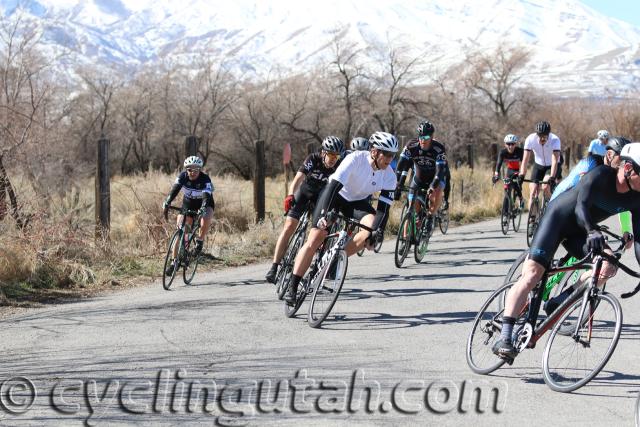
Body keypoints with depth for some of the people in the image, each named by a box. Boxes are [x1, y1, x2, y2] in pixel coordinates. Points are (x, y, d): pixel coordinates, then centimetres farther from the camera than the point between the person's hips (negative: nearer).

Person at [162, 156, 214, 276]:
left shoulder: (205, 180, -26)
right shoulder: (183, 176, -18)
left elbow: (206, 197, -38)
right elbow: (174, 190, -31)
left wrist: (202, 210, -57)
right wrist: (166, 204, -48)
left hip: (204, 206, -3)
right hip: (187, 206, 3)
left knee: (205, 221, -36)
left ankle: (200, 240, -7)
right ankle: (174, 262, -5)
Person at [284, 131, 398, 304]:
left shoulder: (389, 177, -18)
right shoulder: (356, 159, -30)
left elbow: (383, 208, -20)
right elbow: (334, 186, -37)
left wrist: (376, 231, -38)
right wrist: (323, 215, -48)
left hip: (358, 202, 3)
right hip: (336, 194, -3)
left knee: (371, 226, -29)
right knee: (314, 241, -14)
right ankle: (292, 288, -5)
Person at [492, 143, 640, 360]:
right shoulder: (601, 175, -26)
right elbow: (582, 205, -38)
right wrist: (593, 232, -55)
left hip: (579, 231, 6)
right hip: (557, 217, -6)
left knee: (609, 265, -20)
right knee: (532, 273, -18)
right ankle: (504, 337, -23)